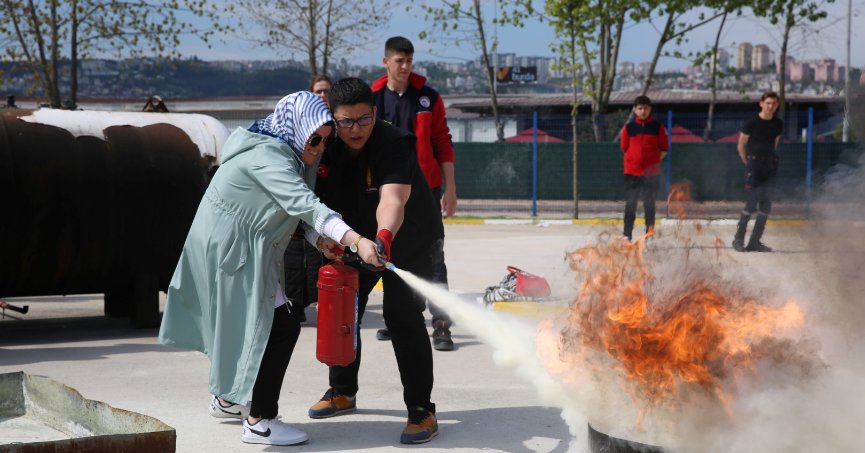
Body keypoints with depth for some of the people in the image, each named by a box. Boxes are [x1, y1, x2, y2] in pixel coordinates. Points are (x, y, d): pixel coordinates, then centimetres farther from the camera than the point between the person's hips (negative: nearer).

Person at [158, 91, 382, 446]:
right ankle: (258, 422, -7)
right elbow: (304, 204, -36)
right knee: (281, 326, -10)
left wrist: (321, 237, -13)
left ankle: (227, 398, 40)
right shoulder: (267, 157, -24)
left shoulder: (288, 154, 8)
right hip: (229, 250, -10)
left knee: (248, 326, 22)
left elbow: (299, 208, 8)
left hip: (243, 249, 10)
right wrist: (355, 239, -45)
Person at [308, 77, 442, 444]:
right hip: (357, 239, 6)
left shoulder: (394, 145, -33)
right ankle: (343, 392, 33)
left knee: (403, 317, -17)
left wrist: (384, 237, -66)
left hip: (409, 241, -6)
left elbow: (392, 199, -49)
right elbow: (316, 198, -6)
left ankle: (421, 410, -9)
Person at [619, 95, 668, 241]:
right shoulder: (629, 127, 3)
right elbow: (624, 148, 10)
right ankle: (627, 234, 3)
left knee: (649, 203, 7)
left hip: (651, 172, 0)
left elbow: (664, 149, 7)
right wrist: (635, 160, 4)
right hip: (632, 170, 0)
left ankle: (650, 232, 15)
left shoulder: (657, 127, 2)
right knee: (630, 203, 0)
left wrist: (654, 161, 0)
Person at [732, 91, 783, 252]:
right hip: (754, 167, -6)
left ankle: (755, 242, 10)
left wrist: (771, 160, 13)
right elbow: (741, 146, 0)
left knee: (766, 206, 4)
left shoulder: (778, 124, 8)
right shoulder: (752, 123, -6)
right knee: (751, 205, -10)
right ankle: (738, 239, 1)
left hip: (770, 167, 6)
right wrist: (748, 163, 1)